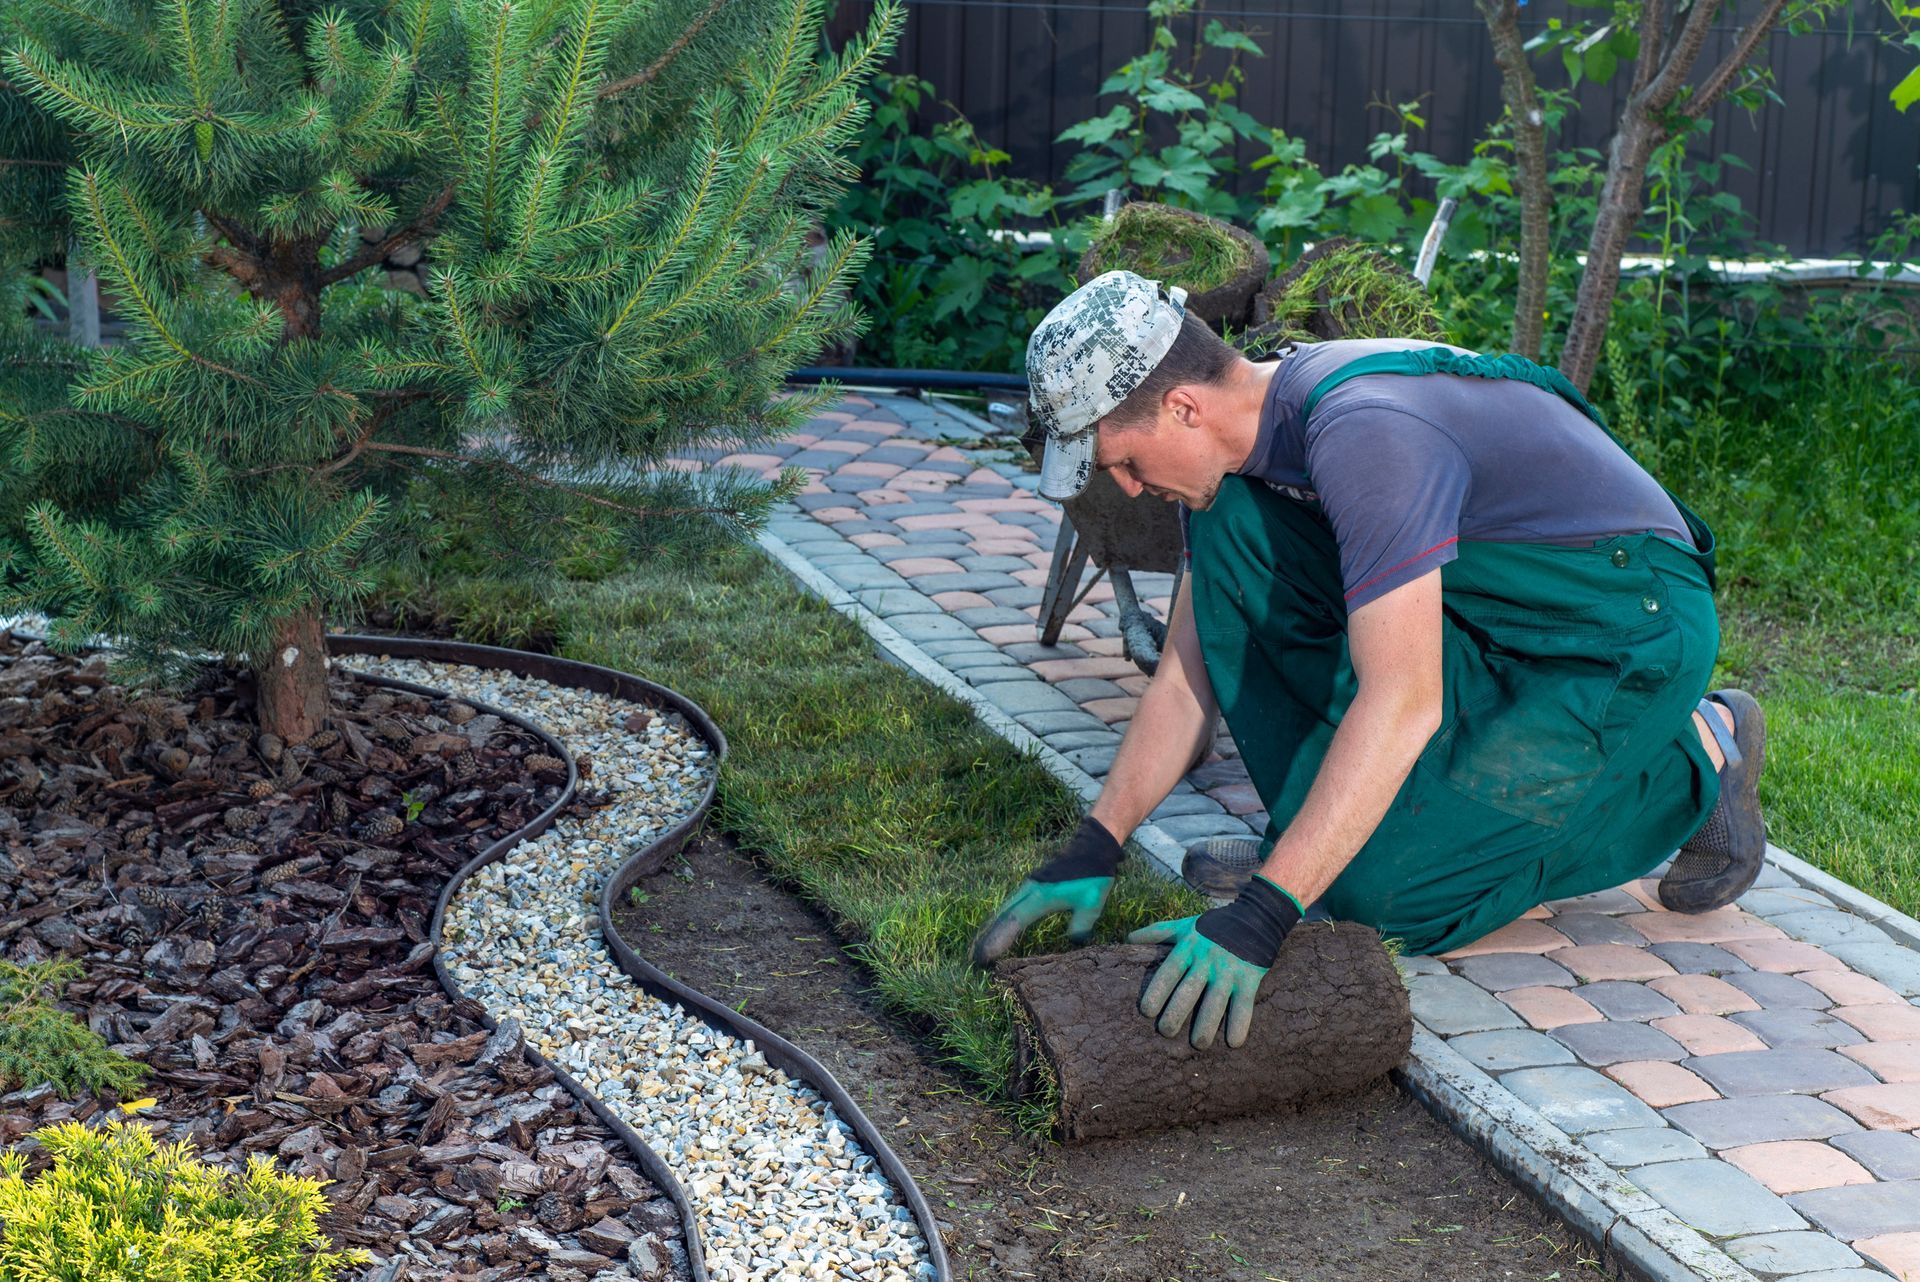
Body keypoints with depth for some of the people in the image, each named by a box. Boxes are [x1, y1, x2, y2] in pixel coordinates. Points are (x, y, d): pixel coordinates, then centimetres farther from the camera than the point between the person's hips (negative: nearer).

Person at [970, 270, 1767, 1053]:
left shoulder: (1361, 432, -31)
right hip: (1492, 618, 8)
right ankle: (1321, 831, 1)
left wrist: (1262, 913, -40)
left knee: (1384, 893, -18)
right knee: (1228, 528, -9)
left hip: (1627, 627, -8)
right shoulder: (1232, 444, -2)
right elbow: (1186, 679, 4)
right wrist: (1094, 849, -4)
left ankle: (1692, 763, 1)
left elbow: (1402, 704, -37)